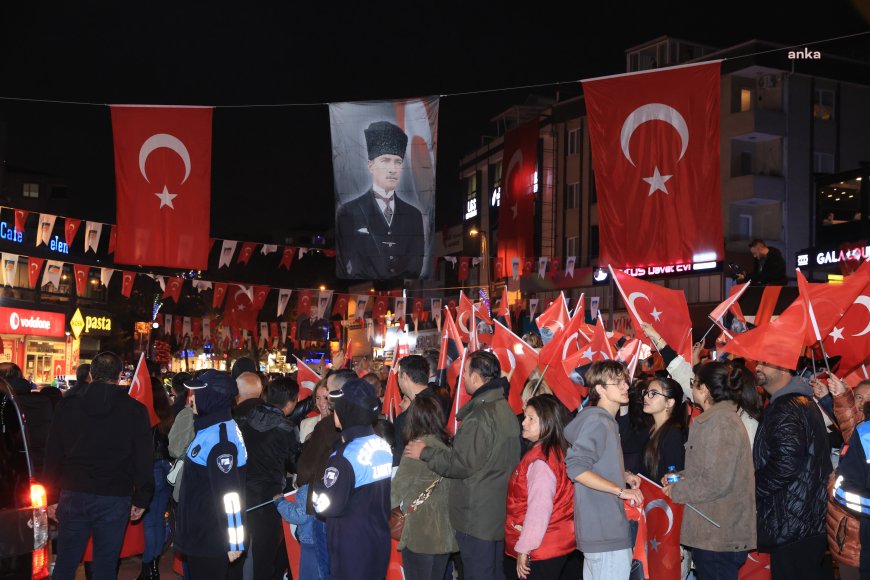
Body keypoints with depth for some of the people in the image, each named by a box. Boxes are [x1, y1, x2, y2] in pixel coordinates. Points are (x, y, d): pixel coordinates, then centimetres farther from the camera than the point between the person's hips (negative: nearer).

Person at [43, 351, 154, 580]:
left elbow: (52, 456, 5)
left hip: (73, 497, 2)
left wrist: (52, 497, 12)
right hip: (114, 500, -1)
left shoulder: (67, 406, 2)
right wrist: (141, 500, 7)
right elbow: (144, 460, -1)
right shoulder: (135, 410, -3)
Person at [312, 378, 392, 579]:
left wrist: (315, 488, -3)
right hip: (379, 542, 7)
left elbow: (327, 505, -21)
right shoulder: (383, 446, 2)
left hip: (351, 549, -7)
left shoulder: (345, 457, -22)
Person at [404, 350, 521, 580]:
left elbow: (460, 464, -21)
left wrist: (424, 453, -8)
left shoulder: (479, 417, -21)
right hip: (500, 515, 9)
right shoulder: (505, 409, 9)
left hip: (477, 519, -9)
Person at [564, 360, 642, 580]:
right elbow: (576, 469, -25)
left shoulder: (607, 421, 17)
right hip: (605, 531, -10)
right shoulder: (596, 421, -15)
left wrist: (623, 475, 10)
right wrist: (621, 490, -24)